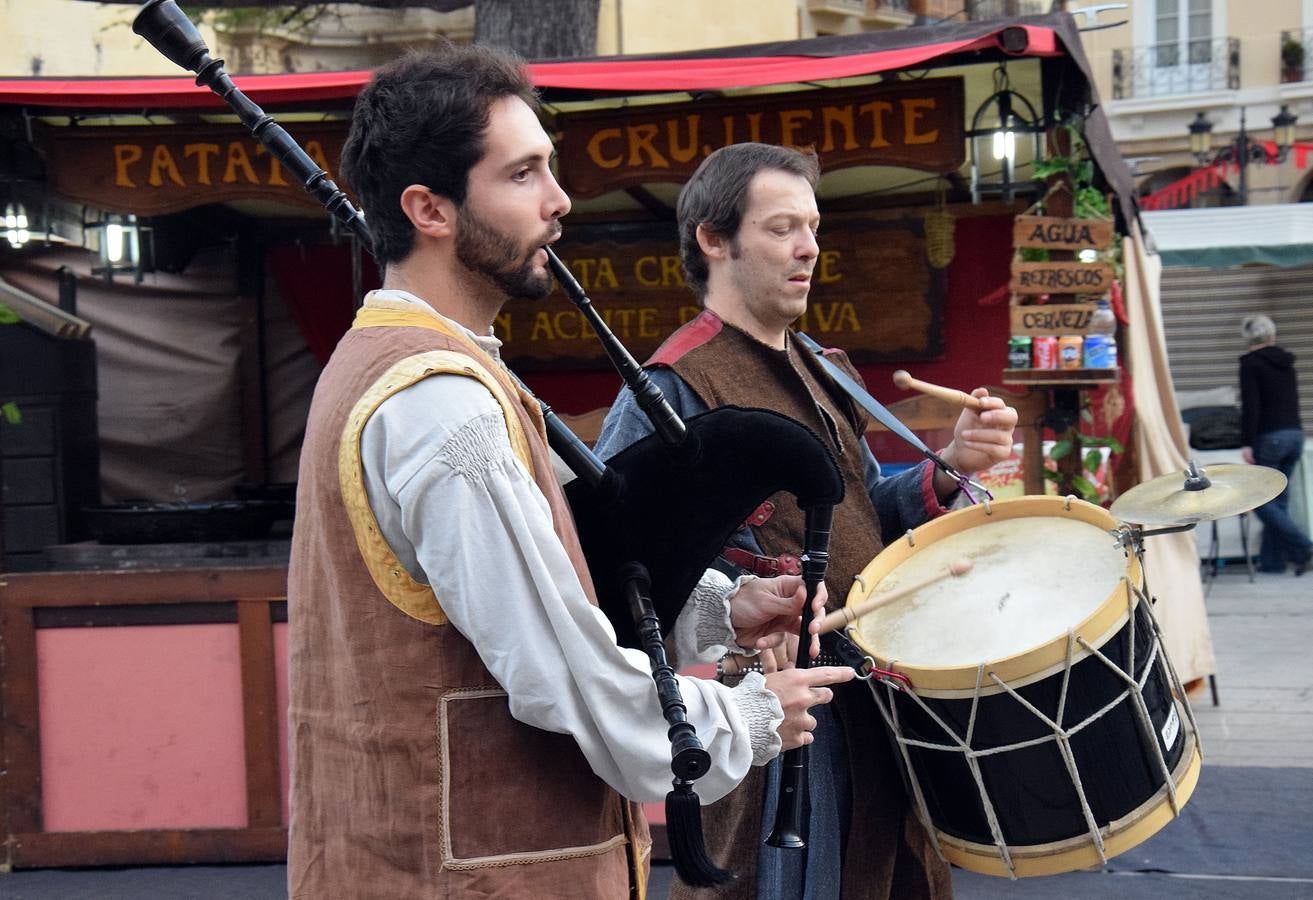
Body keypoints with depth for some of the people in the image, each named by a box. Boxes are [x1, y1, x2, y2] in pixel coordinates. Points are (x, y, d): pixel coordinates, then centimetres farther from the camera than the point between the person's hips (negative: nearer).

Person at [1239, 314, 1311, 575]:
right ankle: (1272, 559, 9)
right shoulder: (1286, 362, 13)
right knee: (1279, 499, 10)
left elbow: (1250, 406, -16)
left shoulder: (1251, 364, -7)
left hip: (1269, 437, -7)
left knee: (1260, 500, -1)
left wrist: (1247, 443, -16)